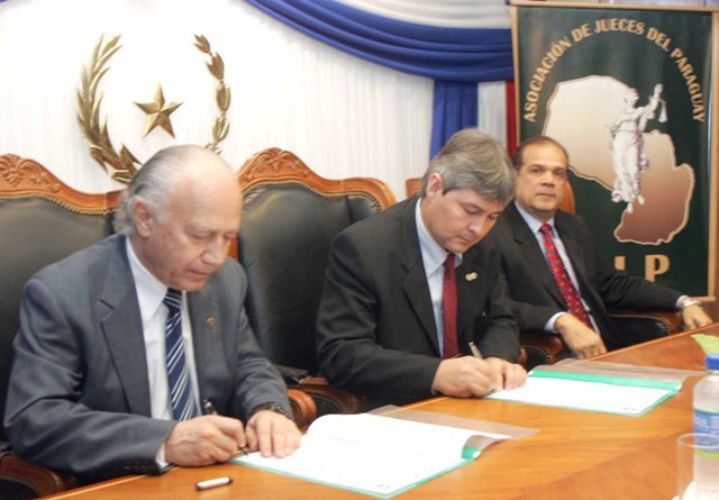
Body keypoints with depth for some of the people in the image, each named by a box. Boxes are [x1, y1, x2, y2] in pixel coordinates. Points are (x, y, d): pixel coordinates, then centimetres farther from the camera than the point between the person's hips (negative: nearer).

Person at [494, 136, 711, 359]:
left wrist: (684, 303, 12)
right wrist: (561, 321, -31)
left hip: (606, 349, 8)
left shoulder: (574, 226, 18)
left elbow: (613, 284, 23)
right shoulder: (494, 232, -7)